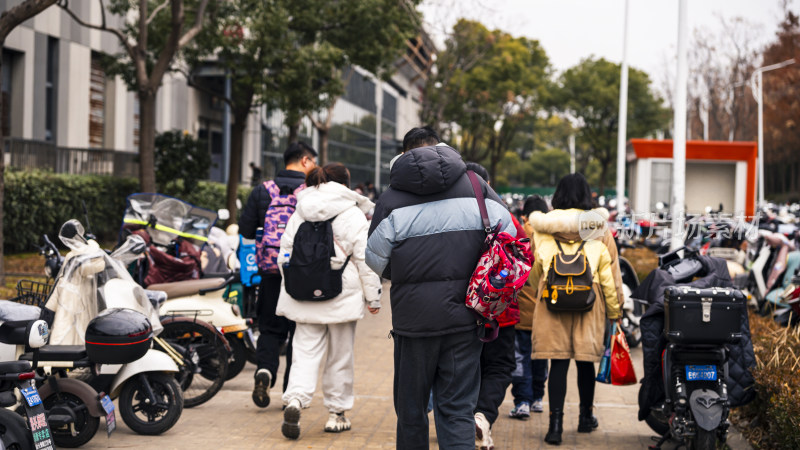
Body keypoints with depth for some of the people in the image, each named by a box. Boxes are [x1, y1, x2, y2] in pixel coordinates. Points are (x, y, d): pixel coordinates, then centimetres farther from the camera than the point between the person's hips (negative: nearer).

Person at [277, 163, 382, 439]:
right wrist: (373, 297, 0)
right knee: (340, 356, 9)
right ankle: (336, 413, 17)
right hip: (342, 297, -3)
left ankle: (295, 399, -21)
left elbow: (286, 253, 12)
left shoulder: (299, 214, 9)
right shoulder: (353, 216, -5)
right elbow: (365, 259, -7)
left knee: (305, 351, 3)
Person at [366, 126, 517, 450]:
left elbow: (375, 258, 2)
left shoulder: (392, 197, -3)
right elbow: (508, 233, 6)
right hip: (463, 314, 1)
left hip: (413, 314, -1)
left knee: (410, 405, 14)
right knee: (458, 407, 3)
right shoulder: (475, 186, 3)